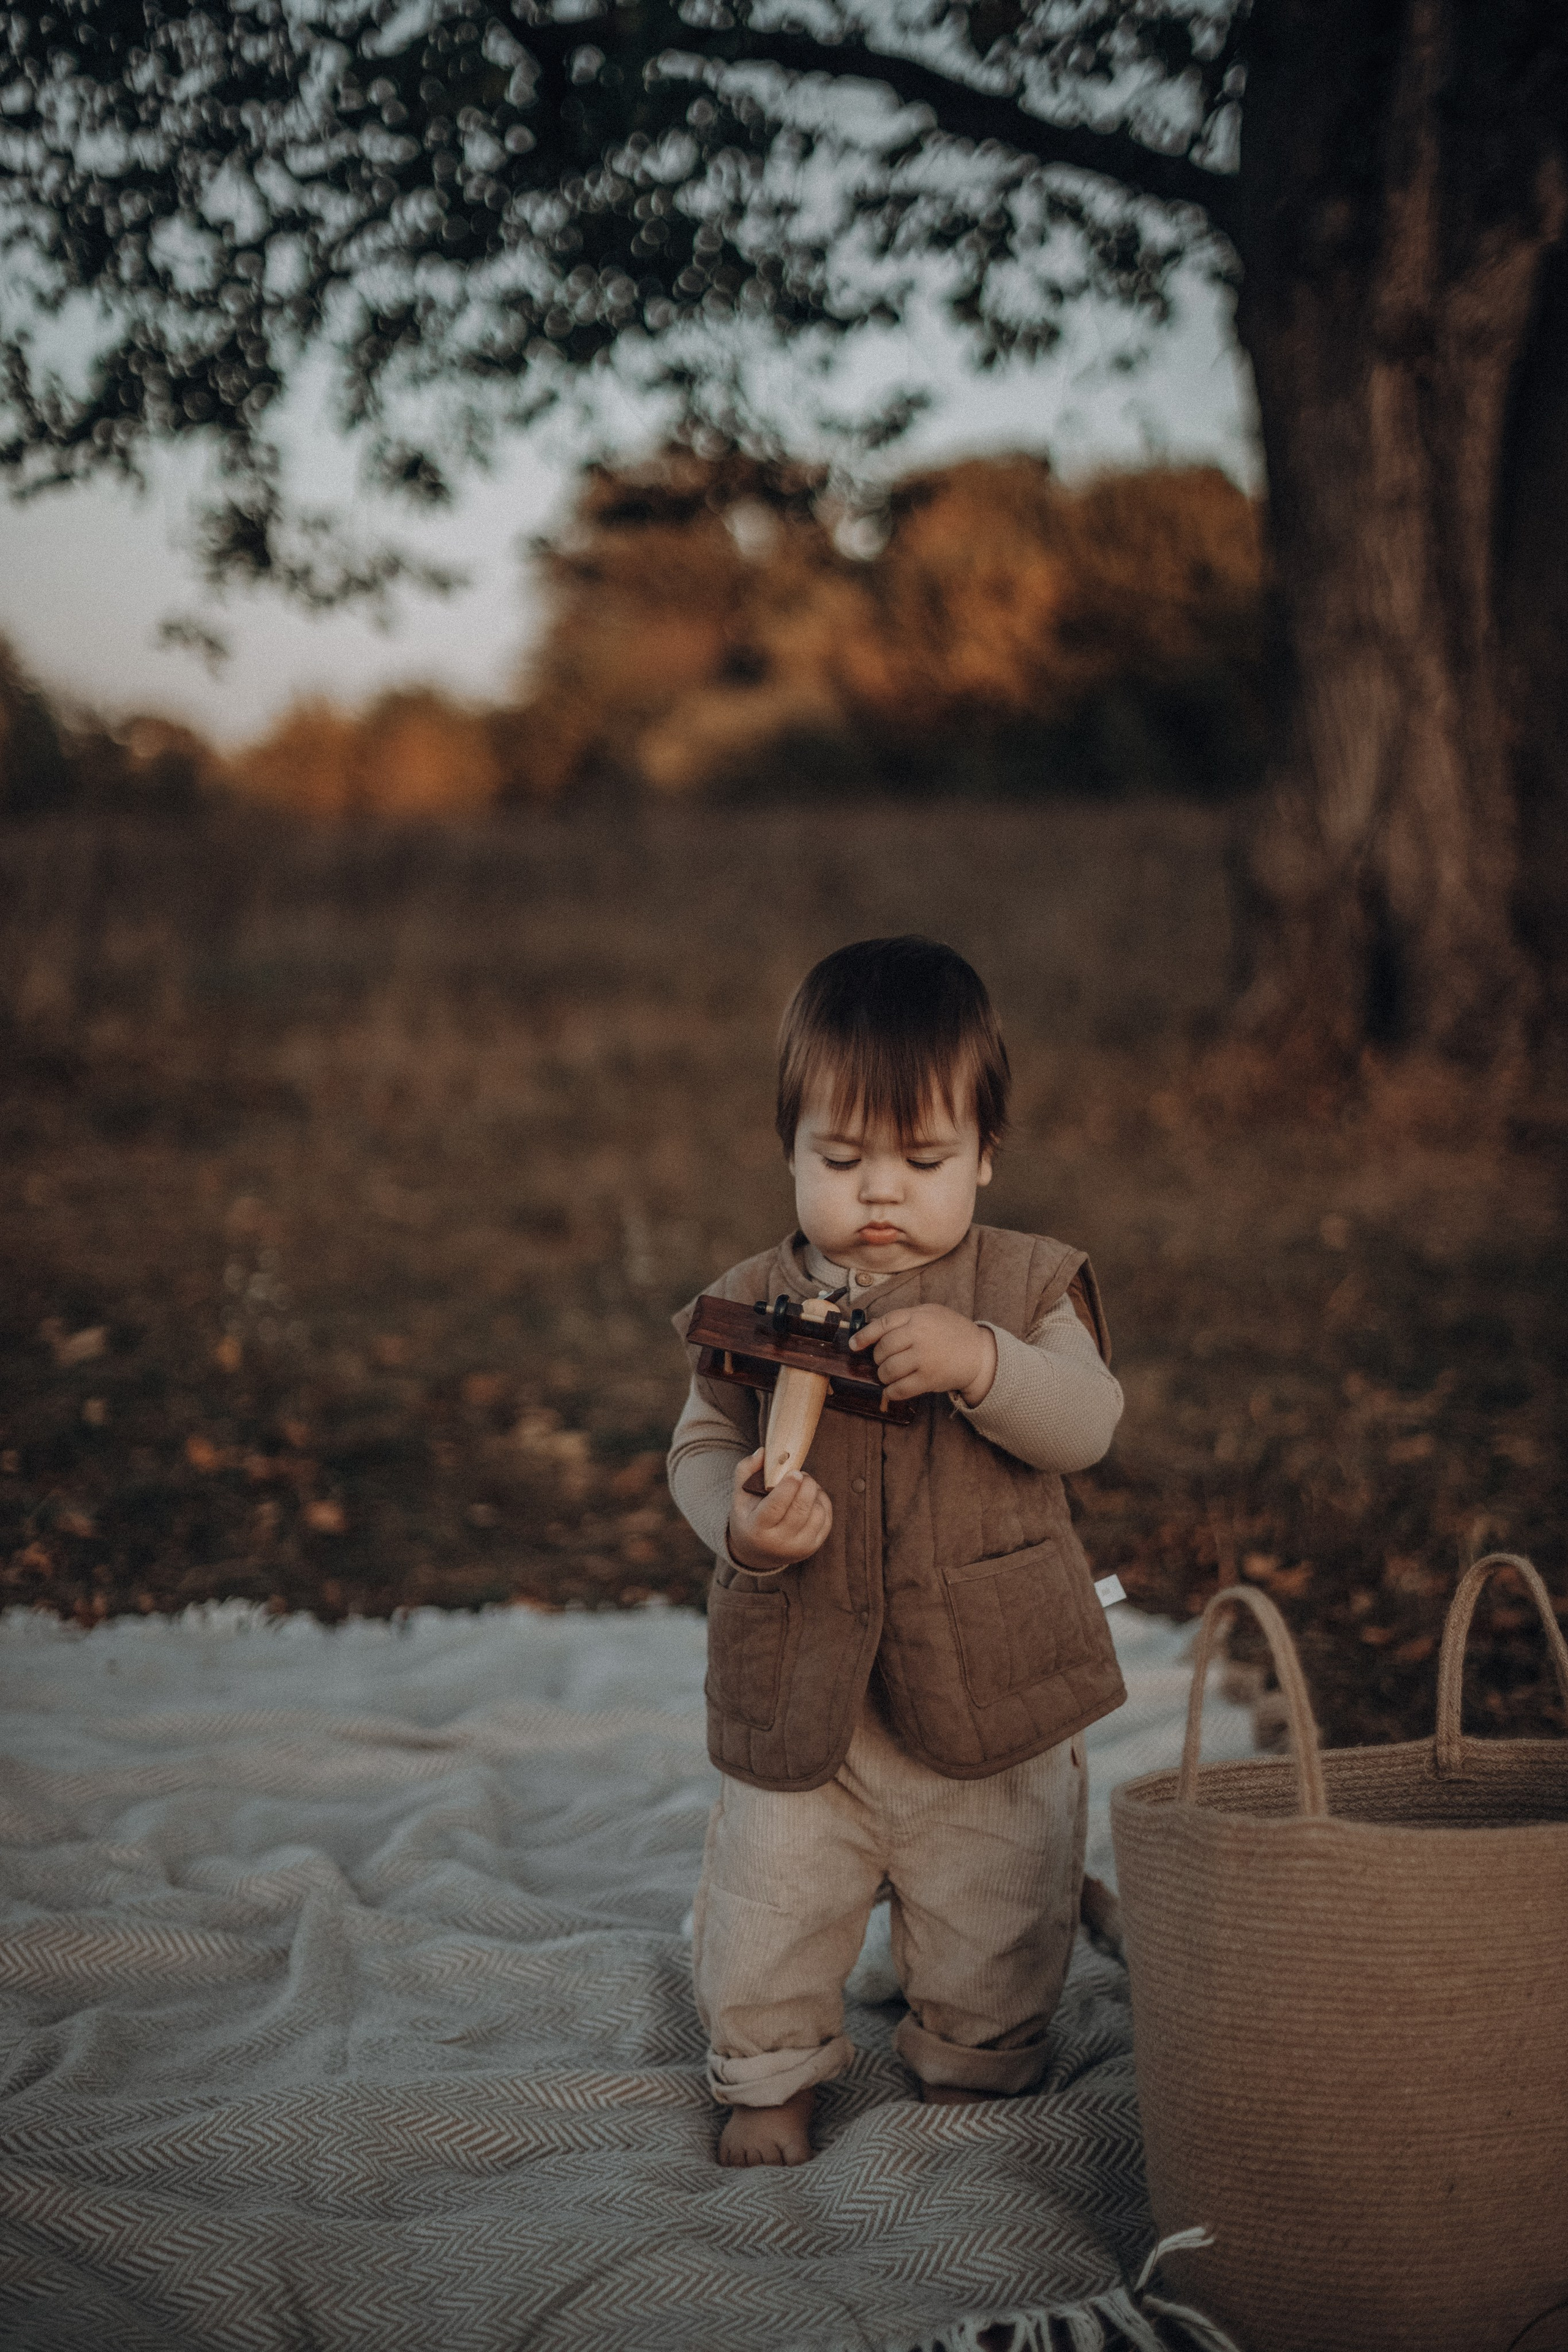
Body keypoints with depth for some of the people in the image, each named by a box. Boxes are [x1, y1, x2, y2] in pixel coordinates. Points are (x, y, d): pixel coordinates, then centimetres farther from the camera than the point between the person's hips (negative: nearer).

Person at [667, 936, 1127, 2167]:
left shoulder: (1027, 1286, -3)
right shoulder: (755, 1305, -1)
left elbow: (1088, 1421, -14)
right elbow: (702, 1447, 3)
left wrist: (983, 1364, -31)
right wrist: (741, 1520, -19)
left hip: (989, 1698, -1)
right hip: (801, 1697, 1)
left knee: (994, 1927, 12)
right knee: (768, 1905, 8)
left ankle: (978, 2079, 37)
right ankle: (770, 2079, 32)